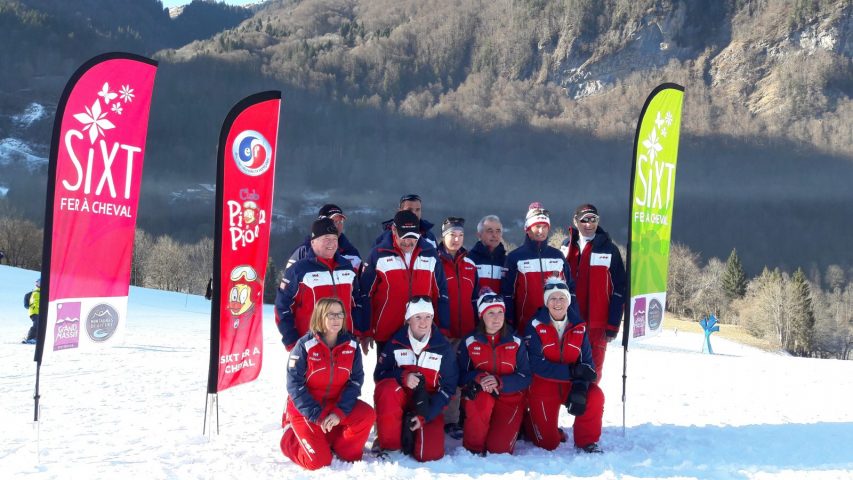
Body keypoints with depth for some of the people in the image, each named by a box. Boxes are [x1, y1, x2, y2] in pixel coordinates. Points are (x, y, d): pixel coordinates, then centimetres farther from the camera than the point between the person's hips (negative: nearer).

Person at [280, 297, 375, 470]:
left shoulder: (351, 345, -6)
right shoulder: (305, 345, -17)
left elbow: (356, 380, -7)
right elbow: (295, 385, -17)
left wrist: (339, 412, -20)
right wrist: (317, 416, -21)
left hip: (335, 403, 4)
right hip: (305, 408, -3)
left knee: (367, 415, -24)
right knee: (318, 461, -15)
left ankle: (346, 450, 3)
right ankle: (292, 435, 16)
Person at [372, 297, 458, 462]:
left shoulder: (443, 347, -2)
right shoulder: (396, 343, -2)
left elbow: (448, 387, -3)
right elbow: (379, 375, -3)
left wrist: (425, 416, -13)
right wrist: (403, 377, -23)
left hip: (427, 404, 0)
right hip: (399, 401, 0)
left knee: (430, 454, -22)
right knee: (387, 387, -34)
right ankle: (388, 442, -15)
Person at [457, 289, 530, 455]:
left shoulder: (516, 343, -1)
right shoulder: (469, 343, -1)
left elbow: (525, 378, -6)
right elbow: (460, 375, -5)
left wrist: (499, 382, -24)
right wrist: (479, 378, -26)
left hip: (510, 398, 0)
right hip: (479, 394, 0)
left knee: (499, 448, -16)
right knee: (481, 400, -37)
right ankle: (473, 447, -12)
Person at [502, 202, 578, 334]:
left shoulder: (557, 256, 12)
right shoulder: (515, 257, 1)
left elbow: (570, 288, 16)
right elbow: (507, 293, 0)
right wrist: (509, 326, -5)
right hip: (526, 326, -3)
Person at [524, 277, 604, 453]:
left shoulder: (579, 327, -1)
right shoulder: (536, 326, -12)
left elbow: (587, 361, -5)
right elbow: (537, 365, -20)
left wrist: (580, 387, -25)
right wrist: (572, 371, -29)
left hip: (571, 384, 3)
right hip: (543, 386, -3)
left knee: (595, 397, -27)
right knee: (548, 443, -4)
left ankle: (587, 441, -3)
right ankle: (528, 424, 31)